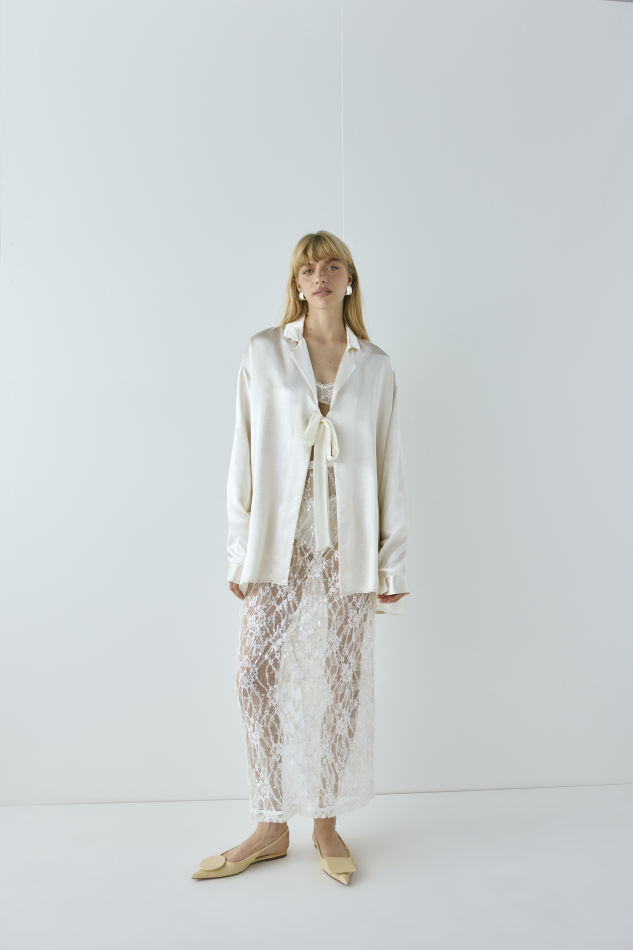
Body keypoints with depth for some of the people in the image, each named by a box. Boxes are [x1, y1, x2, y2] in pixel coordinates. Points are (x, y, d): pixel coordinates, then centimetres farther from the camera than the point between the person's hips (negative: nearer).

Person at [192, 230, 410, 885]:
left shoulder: (376, 366, 7)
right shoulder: (264, 353, 5)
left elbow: (388, 464, 7)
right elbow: (245, 454, 3)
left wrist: (393, 560, 4)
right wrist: (239, 549, -1)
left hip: (349, 545, 1)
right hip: (280, 541, 0)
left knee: (343, 681, 7)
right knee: (258, 677, 0)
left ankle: (327, 822, 26)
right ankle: (271, 826, 20)